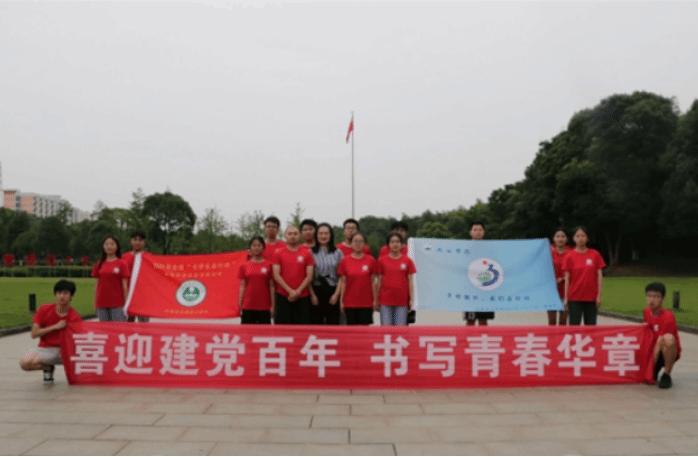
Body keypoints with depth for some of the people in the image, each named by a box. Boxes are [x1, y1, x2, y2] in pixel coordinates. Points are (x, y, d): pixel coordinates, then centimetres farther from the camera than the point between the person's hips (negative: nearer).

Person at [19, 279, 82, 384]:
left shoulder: (75, 317, -8)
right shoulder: (44, 309, -3)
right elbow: (34, 334, -6)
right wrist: (55, 327, -17)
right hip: (46, 349, 1)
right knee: (24, 363, -29)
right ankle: (48, 368, 6)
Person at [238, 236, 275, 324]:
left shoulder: (268, 265, 2)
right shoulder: (244, 266, 6)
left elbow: (271, 286, 2)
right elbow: (242, 286, 6)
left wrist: (272, 306, -2)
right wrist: (240, 306, 2)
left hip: (264, 307, -1)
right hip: (248, 306, 1)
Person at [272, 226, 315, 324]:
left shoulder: (307, 253, 8)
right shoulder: (278, 253, 6)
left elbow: (309, 276, 2)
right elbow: (276, 275, -1)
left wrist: (298, 291, -9)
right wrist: (290, 291, -10)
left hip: (302, 298, 1)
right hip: (283, 297, 0)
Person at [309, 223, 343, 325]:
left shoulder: (338, 253, 9)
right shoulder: (311, 253, 5)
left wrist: (336, 294, -5)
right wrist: (312, 295, -6)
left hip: (333, 292, 1)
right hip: (316, 292, -1)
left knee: (333, 323, -1)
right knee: (316, 323, 1)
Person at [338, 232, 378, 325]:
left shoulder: (370, 260, 3)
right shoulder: (345, 261, 2)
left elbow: (373, 282, 5)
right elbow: (343, 282, 4)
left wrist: (375, 300, 1)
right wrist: (341, 300, 2)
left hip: (367, 303, 0)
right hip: (350, 303, 0)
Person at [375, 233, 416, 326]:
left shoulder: (407, 261, 5)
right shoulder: (382, 260, 6)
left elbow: (411, 281, 6)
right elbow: (379, 281, 8)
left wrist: (412, 299, -1)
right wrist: (376, 300, 7)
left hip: (402, 301, 0)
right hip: (385, 300, 0)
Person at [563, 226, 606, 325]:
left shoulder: (595, 254, 3)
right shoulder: (570, 256, 0)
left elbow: (599, 275, 3)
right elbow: (567, 278, 0)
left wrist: (599, 295, -2)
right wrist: (566, 298, -3)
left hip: (591, 297, 1)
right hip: (575, 298, -1)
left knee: (591, 326, 5)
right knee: (574, 325, -2)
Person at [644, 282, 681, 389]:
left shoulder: (668, 317, -21)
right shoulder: (647, 311, 0)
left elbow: (659, 344, -22)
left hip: (669, 352, -6)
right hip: (652, 350, 6)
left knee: (668, 338, -40)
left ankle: (666, 375, -21)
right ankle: (653, 372, 19)